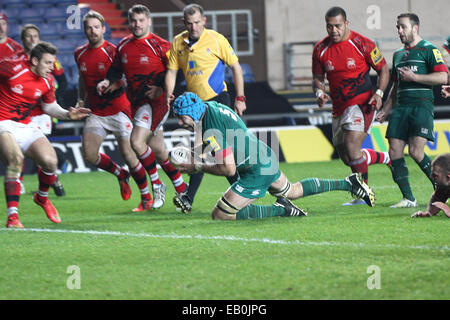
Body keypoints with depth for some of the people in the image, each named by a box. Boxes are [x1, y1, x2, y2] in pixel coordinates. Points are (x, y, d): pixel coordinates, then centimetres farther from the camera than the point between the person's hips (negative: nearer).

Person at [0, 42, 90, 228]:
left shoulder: (47, 81, 1)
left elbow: (50, 106, 16)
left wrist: (67, 114, -1)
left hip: (25, 126, 6)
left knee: (50, 161, -10)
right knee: (16, 159, -31)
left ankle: (42, 197, 25)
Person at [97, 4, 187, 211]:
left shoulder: (159, 45, -9)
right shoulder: (123, 46, 9)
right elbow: (116, 69, 22)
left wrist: (161, 88, -18)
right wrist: (108, 81, 3)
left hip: (156, 100, -7)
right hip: (137, 102, 7)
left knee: (137, 141, -21)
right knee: (158, 151, 10)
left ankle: (157, 185, -4)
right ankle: (182, 190, 23)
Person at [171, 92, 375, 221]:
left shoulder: (211, 131, -25)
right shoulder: (210, 106, 3)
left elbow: (229, 169, -28)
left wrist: (198, 167, -18)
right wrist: (199, 156, 6)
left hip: (257, 172, -10)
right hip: (267, 158, 10)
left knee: (220, 216, -10)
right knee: (292, 191, 35)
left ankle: (281, 209, -10)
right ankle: (349, 183, 34)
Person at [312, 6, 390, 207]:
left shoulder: (363, 44, -9)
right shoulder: (320, 49, 3)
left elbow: (383, 69, 0)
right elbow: (317, 77, 13)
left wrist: (379, 93, -15)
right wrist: (320, 93, -9)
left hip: (362, 104, -6)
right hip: (339, 109, 6)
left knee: (351, 145, -22)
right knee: (347, 158, 9)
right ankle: (387, 158, 33)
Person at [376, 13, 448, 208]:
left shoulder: (428, 50, 0)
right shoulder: (398, 55, 22)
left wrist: (414, 77, -11)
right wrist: (385, 110, 20)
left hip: (422, 105, -7)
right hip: (401, 107, 7)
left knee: (416, 152, -17)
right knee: (394, 152, -5)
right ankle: (408, 198, 1)